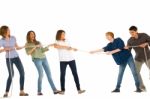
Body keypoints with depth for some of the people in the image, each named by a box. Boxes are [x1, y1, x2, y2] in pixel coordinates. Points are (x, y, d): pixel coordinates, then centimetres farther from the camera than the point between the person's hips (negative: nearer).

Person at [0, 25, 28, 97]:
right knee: (11, 75, -12)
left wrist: (24, 46, 0)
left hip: (16, 57, 4)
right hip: (9, 59, -4)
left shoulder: (13, 38, 4)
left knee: (22, 72, -3)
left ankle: (22, 91, 3)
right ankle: (6, 92, 0)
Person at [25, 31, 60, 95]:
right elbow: (28, 53, -6)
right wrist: (34, 47, -13)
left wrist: (48, 46, -7)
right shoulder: (27, 44, 8)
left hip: (44, 58, 5)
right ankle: (39, 91, -10)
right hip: (36, 59, -5)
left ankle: (54, 90, -5)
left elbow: (42, 50, 9)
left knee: (49, 74, -2)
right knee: (41, 74, -17)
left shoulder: (38, 42, 19)